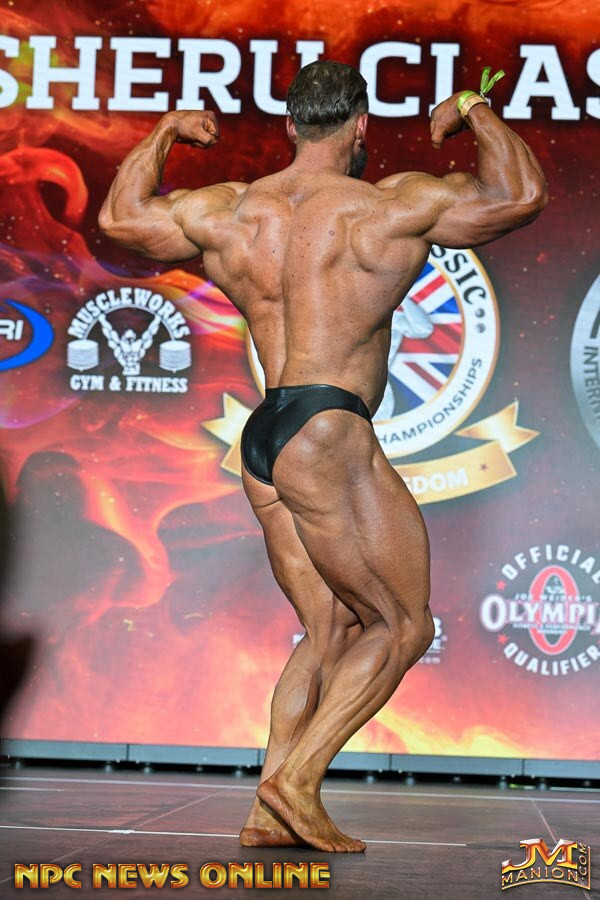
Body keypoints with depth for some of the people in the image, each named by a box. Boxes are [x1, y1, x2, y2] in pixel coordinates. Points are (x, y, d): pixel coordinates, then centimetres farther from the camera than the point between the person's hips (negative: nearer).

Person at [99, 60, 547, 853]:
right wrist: (476, 114, 16)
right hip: (330, 435, -7)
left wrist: (165, 133, 40)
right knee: (403, 626, 2)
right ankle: (298, 778, -4)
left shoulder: (226, 212, 11)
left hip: (263, 443, 8)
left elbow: (121, 215, 28)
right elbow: (520, 195, 0)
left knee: (331, 631, 13)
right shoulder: (387, 207, -4)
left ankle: (270, 812, 8)